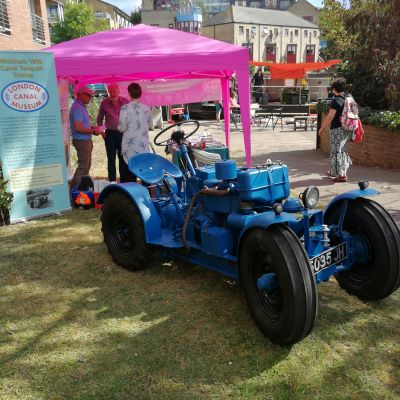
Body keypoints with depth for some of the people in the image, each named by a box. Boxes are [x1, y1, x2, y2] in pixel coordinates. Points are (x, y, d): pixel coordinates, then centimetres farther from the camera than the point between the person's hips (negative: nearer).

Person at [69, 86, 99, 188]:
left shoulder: (81, 107, 14)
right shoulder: (77, 108, -18)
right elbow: (78, 128, -26)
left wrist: (92, 127, 8)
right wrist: (93, 131, -16)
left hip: (86, 141, 11)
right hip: (82, 141, -11)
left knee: (87, 164, 18)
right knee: (83, 166, -6)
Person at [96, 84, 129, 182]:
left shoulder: (126, 102, -2)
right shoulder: (104, 103, 0)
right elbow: (99, 119, 12)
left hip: (123, 133, 0)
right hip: (110, 134, 0)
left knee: (123, 159, 4)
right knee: (111, 159, 4)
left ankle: (124, 182, 13)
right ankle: (112, 182, 11)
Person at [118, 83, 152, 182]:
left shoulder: (125, 108, -11)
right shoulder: (146, 108, 1)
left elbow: (122, 128, -9)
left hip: (130, 146, -4)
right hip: (143, 145, 4)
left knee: (131, 173, 3)